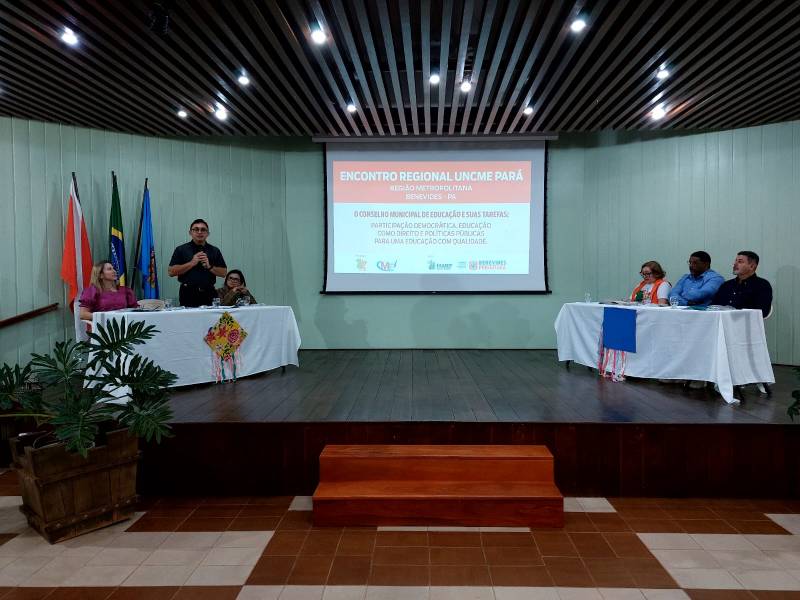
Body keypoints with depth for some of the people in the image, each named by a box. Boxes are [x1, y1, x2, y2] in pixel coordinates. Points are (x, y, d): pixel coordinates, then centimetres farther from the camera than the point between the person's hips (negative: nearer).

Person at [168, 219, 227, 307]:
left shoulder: (214, 251, 12)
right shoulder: (181, 250, 6)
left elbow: (223, 273, 9)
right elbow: (171, 272, -2)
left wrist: (209, 266, -7)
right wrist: (192, 263, -9)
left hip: (209, 294, 2)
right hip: (188, 294, -2)